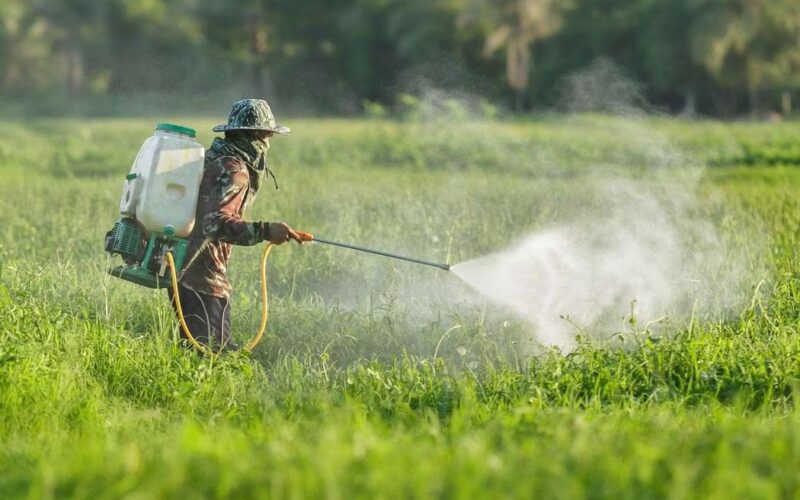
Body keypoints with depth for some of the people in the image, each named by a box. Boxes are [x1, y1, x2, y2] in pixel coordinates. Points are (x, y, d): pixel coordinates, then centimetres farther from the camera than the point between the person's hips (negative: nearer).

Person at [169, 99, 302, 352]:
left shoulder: (214, 159, 15)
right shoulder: (233, 171, -16)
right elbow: (216, 223, -30)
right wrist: (265, 231, -36)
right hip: (204, 277, -10)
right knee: (215, 352, -11)